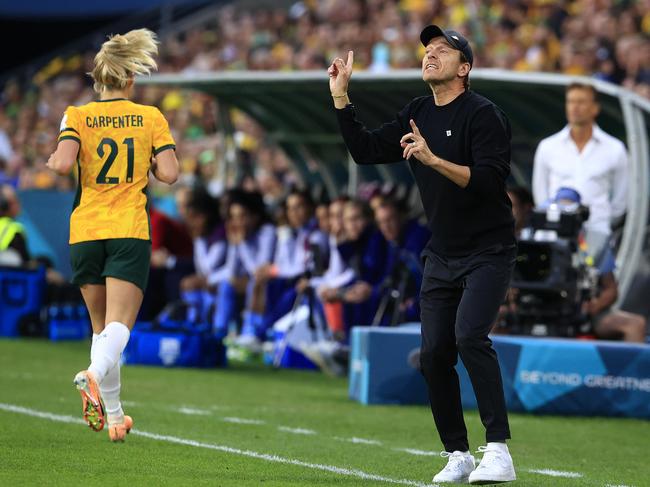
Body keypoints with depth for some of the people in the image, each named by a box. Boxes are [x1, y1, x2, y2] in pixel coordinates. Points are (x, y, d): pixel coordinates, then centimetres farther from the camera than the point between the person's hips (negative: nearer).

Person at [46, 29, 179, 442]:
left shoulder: (78, 116, 1)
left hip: (86, 232, 2)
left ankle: (113, 415, 18)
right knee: (118, 326, -10)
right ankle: (94, 376, -41)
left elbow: (63, 163, -15)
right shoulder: (151, 118, 2)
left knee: (102, 326, 16)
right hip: (130, 231, -2)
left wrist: (52, 158, 8)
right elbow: (169, 173, -6)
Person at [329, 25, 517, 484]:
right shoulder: (417, 115, 9)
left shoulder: (484, 114, -14)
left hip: (488, 252, -7)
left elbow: (490, 180, -25)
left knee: (470, 336, -25)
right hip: (441, 255, 7)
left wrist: (434, 160, -34)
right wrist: (340, 96, 1)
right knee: (434, 353, 2)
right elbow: (366, 150, 9)